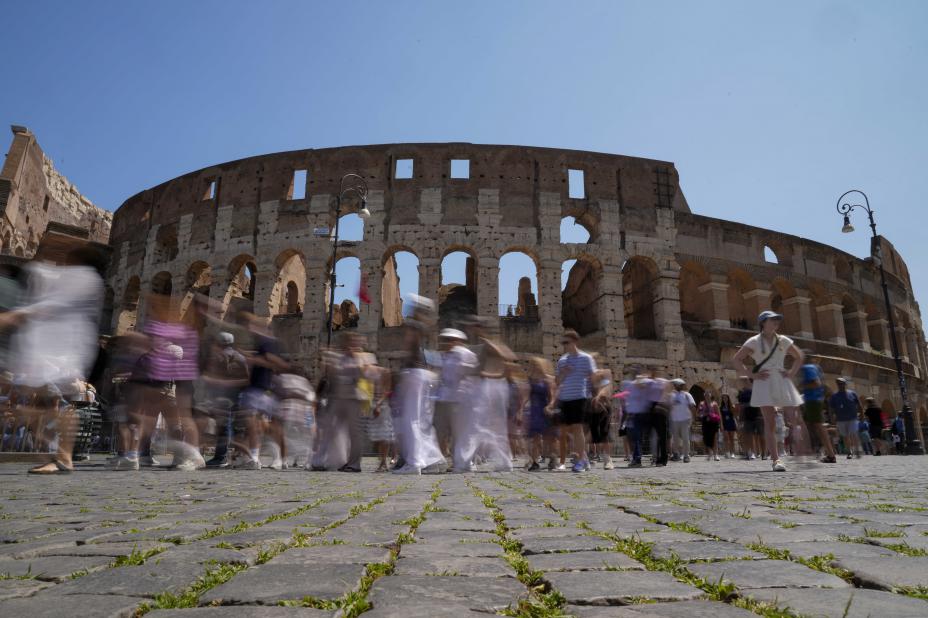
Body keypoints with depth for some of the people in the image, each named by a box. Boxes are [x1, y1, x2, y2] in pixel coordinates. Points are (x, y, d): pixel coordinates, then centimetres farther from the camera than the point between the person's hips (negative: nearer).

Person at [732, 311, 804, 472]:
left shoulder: (783, 341, 10)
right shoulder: (754, 342, 0)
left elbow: (799, 356, 23)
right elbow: (736, 359, 0)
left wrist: (792, 372, 8)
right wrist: (752, 374, -8)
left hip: (782, 382, 4)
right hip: (764, 383, -3)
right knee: (770, 422, -6)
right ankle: (776, 460, -6)